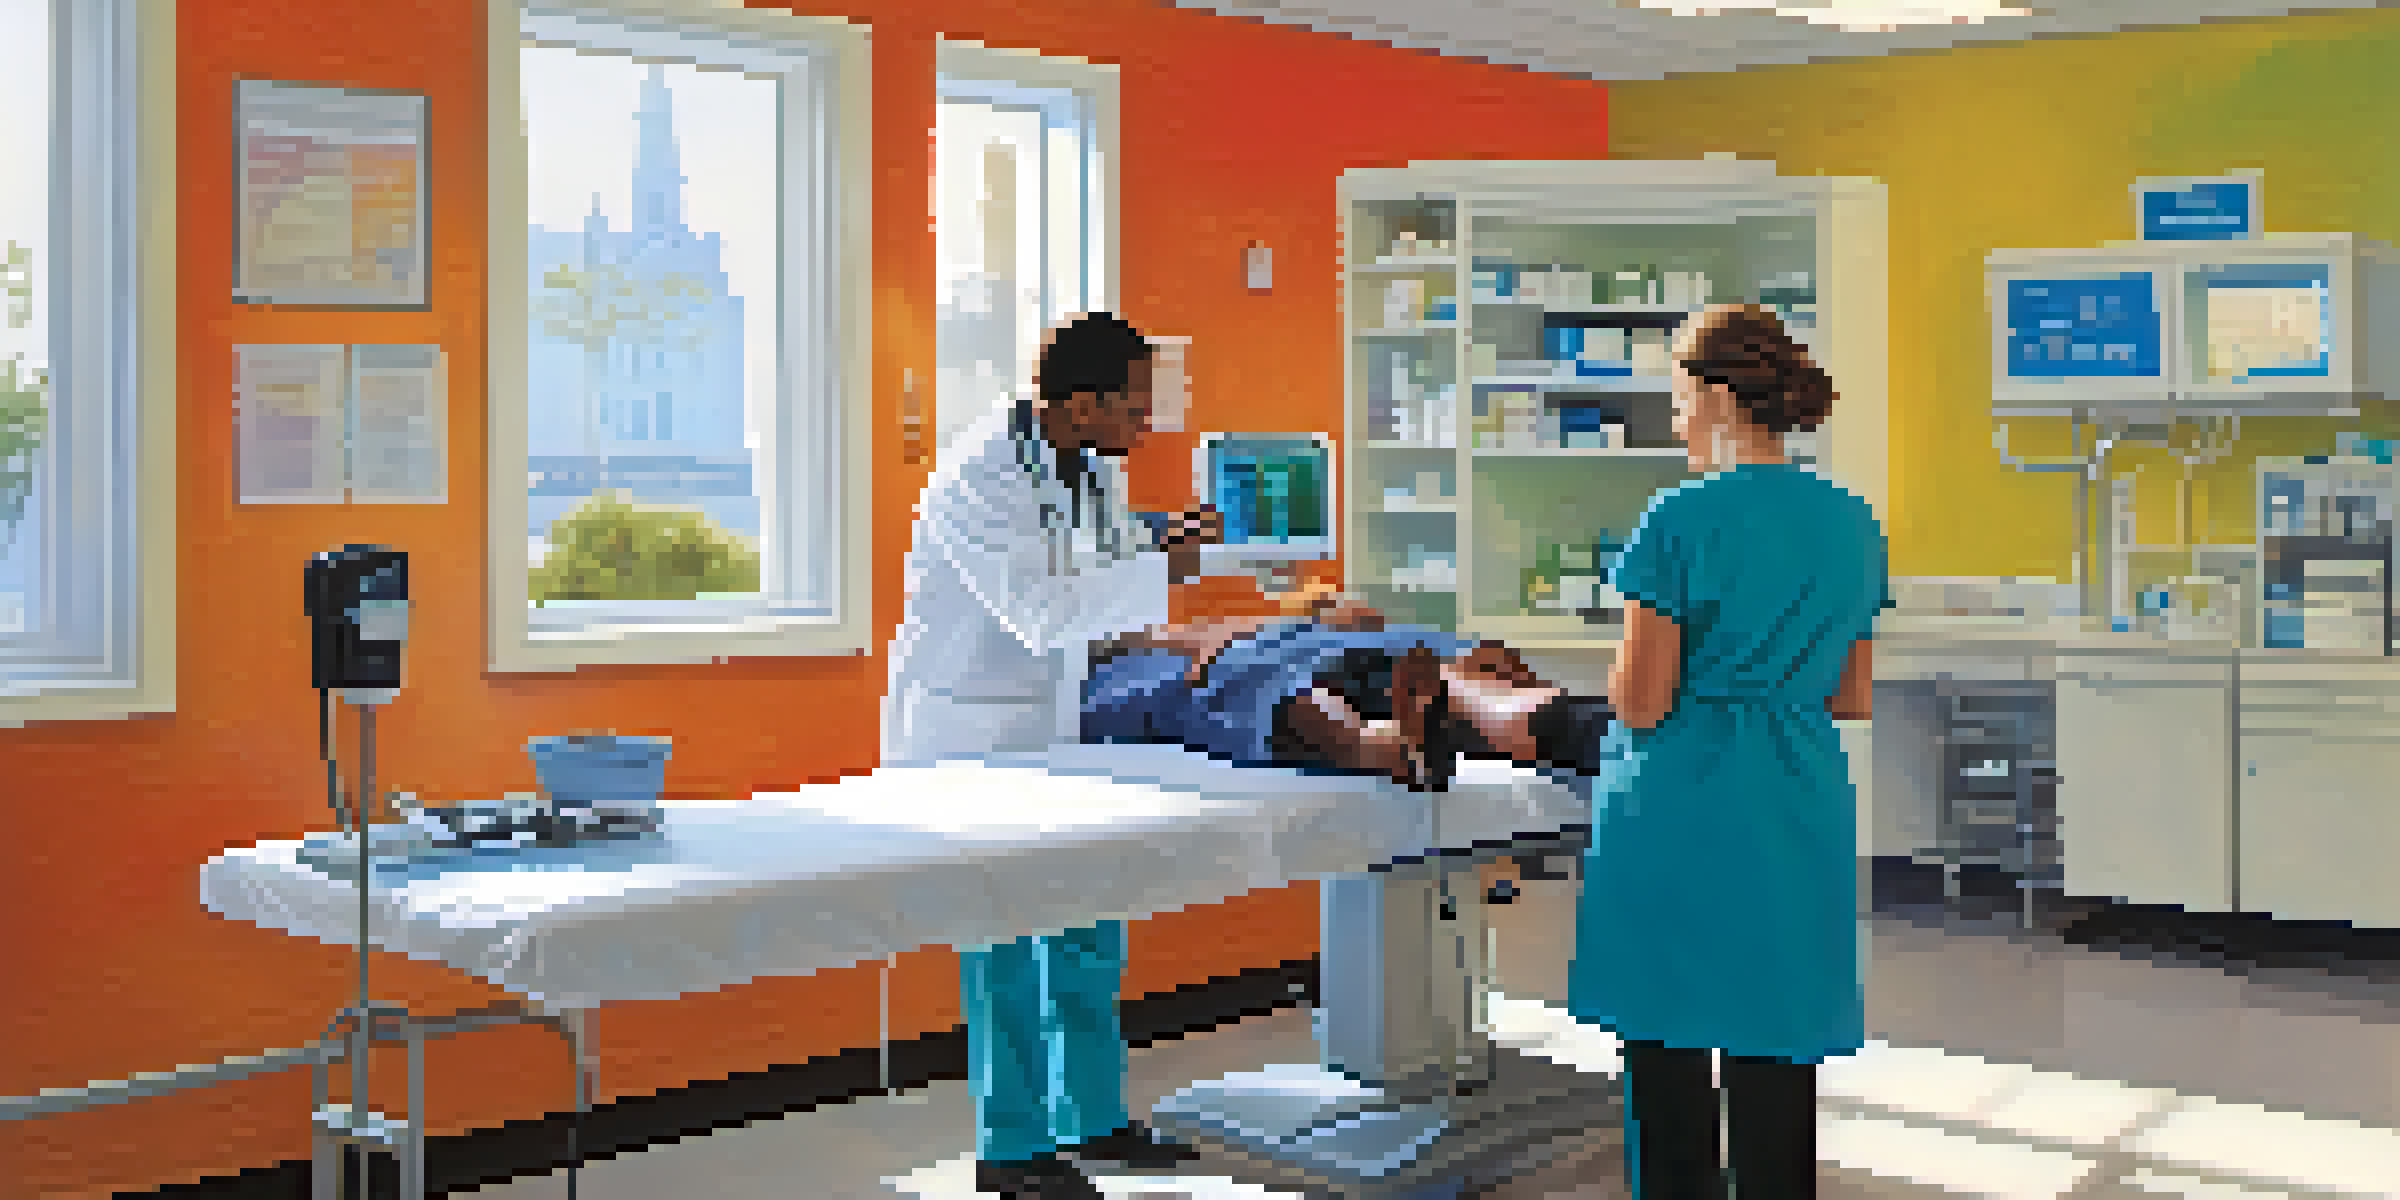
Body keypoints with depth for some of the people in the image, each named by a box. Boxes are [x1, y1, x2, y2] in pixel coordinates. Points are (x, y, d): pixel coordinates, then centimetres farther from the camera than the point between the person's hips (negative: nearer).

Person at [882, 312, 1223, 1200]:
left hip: (1047, 727, 8)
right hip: (965, 730, -8)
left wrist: (1160, 545, -5)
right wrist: (1165, 569, -26)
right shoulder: (976, 476, -22)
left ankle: (1093, 1118, 24)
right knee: (1005, 944, -4)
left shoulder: (1092, 467, 4)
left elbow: (1101, 593, 14)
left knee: (1091, 926, 12)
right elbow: (1040, 613, -30)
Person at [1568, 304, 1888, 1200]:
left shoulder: (1680, 521, -11)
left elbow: (1641, 704, -12)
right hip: (1799, 822, 5)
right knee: (1777, 1072, 10)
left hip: (1678, 813, -5)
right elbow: (1852, 698, 12)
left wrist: (1622, 669, 8)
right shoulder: (1854, 526, 7)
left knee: (1667, 1064, 7)